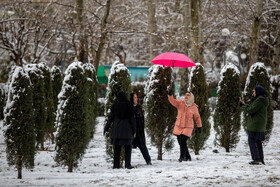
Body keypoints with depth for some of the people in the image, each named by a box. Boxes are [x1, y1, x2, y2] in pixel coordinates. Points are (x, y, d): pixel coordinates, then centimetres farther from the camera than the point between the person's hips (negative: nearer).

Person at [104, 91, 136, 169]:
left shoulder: (114, 105, 2)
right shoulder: (129, 105, -2)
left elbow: (111, 117, 3)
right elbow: (132, 118, -1)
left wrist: (106, 128, 10)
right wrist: (134, 129, 4)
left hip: (116, 128, 2)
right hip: (126, 128, -2)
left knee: (117, 147, 6)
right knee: (127, 147, 3)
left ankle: (116, 164, 2)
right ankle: (127, 164, -5)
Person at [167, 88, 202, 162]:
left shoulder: (194, 107, -1)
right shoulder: (180, 103, 1)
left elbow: (197, 117, 10)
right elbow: (173, 101, -14)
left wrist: (199, 126, 11)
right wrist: (170, 95, -32)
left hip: (188, 127, -3)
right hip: (178, 127, 3)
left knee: (183, 141, -17)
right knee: (181, 142, 7)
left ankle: (182, 157, -6)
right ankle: (187, 157, 22)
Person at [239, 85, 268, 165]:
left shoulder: (259, 100, -16)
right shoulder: (262, 100, 16)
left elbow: (251, 110, -18)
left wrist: (242, 106, -2)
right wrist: (245, 105, 15)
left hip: (255, 125, -10)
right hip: (261, 126, 10)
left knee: (252, 141, -7)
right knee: (258, 142, 13)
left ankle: (256, 159, -12)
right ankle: (261, 160, 15)